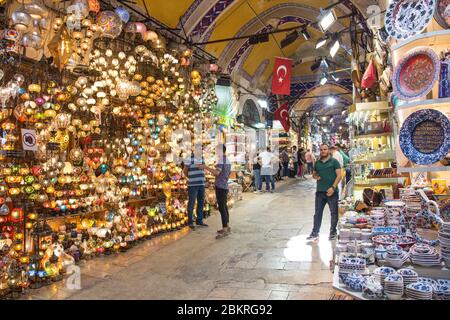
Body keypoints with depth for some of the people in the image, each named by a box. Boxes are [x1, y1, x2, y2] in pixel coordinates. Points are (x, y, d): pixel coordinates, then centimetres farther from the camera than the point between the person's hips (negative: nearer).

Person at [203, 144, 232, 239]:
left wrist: (206, 167, -19)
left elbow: (217, 173, -23)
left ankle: (225, 230, -8)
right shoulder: (228, 161, 16)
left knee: (222, 208, -9)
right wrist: (214, 171, 25)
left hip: (220, 187, -10)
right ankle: (227, 227, 23)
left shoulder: (221, 160, -12)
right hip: (225, 186, 10)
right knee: (224, 207, 16)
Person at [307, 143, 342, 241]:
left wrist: (333, 187, -18)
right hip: (320, 191, 4)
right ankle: (315, 233, 15)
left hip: (332, 191, -4)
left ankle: (333, 232, 20)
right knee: (317, 213, 8)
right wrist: (315, 176, -2)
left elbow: (339, 175, -8)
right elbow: (314, 174, 23)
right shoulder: (317, 163, 12)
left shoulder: (334, 161, -3)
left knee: (334, 212, 6)